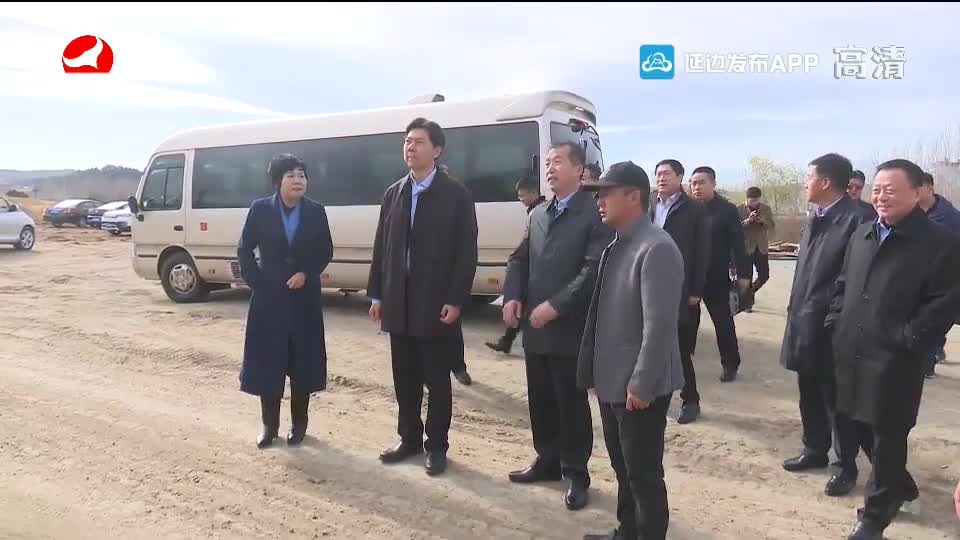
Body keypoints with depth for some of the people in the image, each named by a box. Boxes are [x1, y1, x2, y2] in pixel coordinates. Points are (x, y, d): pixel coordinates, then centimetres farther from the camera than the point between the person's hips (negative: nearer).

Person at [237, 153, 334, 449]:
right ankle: (270, 425, 19)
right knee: (267, 360, 5)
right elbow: (244, 249, 3)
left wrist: (307, 274, -11)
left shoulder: (316, 211, -1)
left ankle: (299, 424, 20)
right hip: (269, 296, 0)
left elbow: (326, 252, 4)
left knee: (302, 361, 6)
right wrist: (256, 283, -4)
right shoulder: (260, 209, -3)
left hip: (304, 297, 1)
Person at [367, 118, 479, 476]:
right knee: (405, 379, 14)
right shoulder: (393, 194, 11)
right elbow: (381, 247, 11)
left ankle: (437, 446, 21)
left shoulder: (456, 194, -4)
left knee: (437, 380, 7)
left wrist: (456, 300, -14)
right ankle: (409, 439, 29)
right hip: (399, 304, 5)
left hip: (437, 304, -4)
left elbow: (467, 252, -8)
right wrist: (376, 294, 6)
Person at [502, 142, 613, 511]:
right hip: (534, 327, 6)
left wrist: (555, 306, -20)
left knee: (572, 404, 6)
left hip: (569, 328, -6)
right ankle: (548, 460, 34)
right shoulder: (537, 214, 14)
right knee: (540, 401, 16)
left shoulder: (595, 213, -9)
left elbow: (594, 270, -17)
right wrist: (512, 297, -3)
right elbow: (520, 259, 14)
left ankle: (575, 473, 23)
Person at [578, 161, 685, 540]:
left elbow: (660, 325, -24)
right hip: (612, 380, 9)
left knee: (644, 473, 6)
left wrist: (641, 384, -21)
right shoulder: (616, 245, 10)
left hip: (639, 386, -9)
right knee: (622, 467, 22)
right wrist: (594, 371, 14)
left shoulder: (657, 249, -20)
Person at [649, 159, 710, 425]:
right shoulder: (648, 207, 9)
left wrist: (696, 291, -9)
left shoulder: (695, 210, -2)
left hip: (680, 290, -3)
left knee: (681, 349, 2)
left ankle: (690, 400, 16)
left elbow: (702, 253, -5)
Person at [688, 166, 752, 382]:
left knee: (723, 321, 9)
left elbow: (738, 243, -4)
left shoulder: (727, 209, -4)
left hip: (716, 276, -2)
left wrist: (743, 273, -6)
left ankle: (730, 364, 20)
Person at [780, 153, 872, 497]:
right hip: (805, 322, 8)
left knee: (836, 398, 6)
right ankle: (815, 450, 35)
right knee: (809, 394, 19)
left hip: (829, 326, -8)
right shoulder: (816, 220, 11)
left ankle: (846, 466, 22)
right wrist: (796, 311, 12)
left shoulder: (855, 220, -16)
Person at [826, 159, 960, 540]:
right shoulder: (862, 234, 11)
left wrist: (907, 340, -15)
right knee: (860, 426, 17)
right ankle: (899, 486, 41)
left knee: (887, 438, 7)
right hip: (852, 354, 6)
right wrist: (835, 323, 6)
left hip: (894, 362, -6)